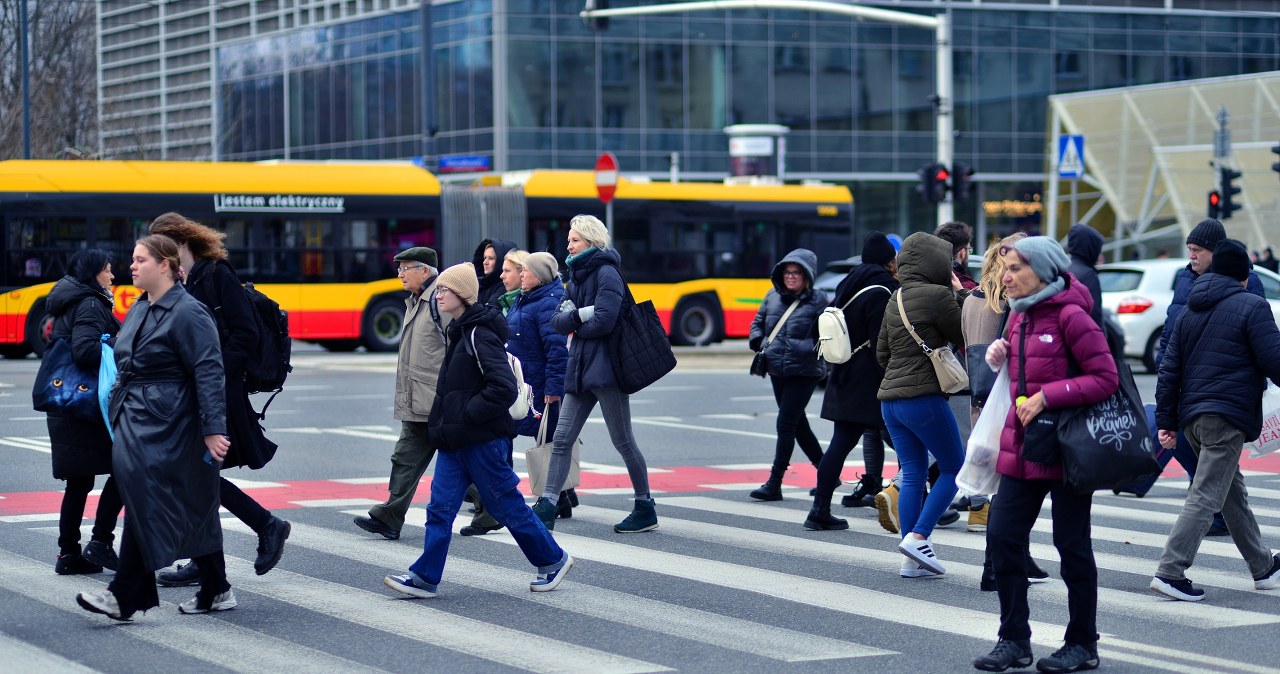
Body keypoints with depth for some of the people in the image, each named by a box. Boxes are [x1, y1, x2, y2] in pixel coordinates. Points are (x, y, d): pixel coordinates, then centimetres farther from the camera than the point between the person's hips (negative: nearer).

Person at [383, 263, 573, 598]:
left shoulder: (480, 335, -17)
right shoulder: (460, 332, 13)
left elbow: (504, 388, -25)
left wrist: (468, 414, -20)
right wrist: (445, 422, 15)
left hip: (482, 441, -9)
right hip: (455, 441, 9)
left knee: (507, 506, 4)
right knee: (440, 507, 3)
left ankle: (553, 560, 19)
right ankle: (425, 577, 3)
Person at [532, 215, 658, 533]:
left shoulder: (606, 273, -10)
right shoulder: (576, 277, 16)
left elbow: (604, 321, -22)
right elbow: (558, 321, 7)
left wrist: (576, 326, -5)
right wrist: (580, 315, -12)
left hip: (606, 369, -8)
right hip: (580, 369, 8)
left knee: (623, 442, 1)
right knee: (561, 440, 2)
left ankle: (646, 509, 12)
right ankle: (546, 507, 2)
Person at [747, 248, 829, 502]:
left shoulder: (818, 300, -5)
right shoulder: (773, 296, 9)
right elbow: (758, 322, 19)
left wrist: (812, 349, -15)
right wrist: (757, 342, 2)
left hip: (803, 373, -7)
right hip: (777, 371, 7)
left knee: (785, 424, -10)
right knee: (797, 424, 15)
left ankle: (774, 485, -7)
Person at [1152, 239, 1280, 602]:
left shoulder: (1190, 312, 14)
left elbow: (1169, 369, 13)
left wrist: (1166, 419, 14)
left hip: (1192, 416, 8)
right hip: (1228, 416, -8)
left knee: (1234, 493, 19)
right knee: (1206, 497, -8)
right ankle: (1170, 571, -15)